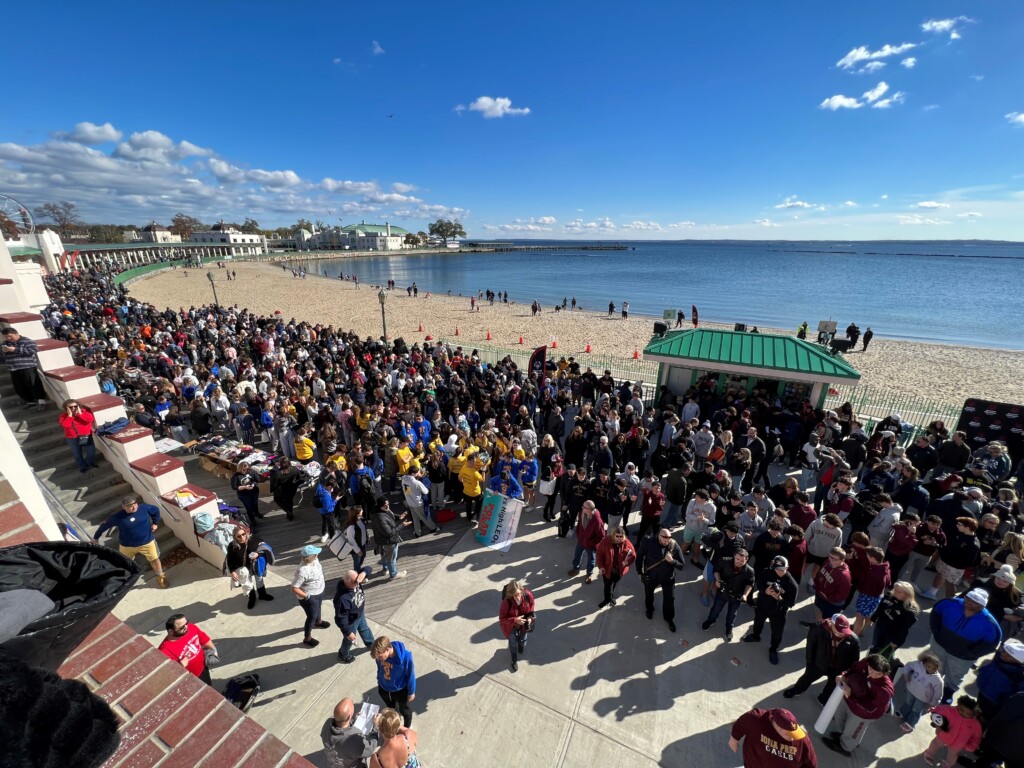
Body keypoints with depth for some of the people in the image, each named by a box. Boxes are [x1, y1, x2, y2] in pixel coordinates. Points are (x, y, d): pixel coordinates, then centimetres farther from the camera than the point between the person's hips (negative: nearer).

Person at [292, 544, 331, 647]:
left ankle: (318, 622, 63)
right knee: (311, 617, 14)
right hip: (310, 597, -8)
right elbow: (294, 588, -31)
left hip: (318, 592, 8)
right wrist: (307, 596, -24)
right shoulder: (303, 571, -39)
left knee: (317, 608, 34)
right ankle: (307, 638, 39)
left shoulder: (313, 560, -15)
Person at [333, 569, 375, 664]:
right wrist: (348, 632, -22)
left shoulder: (355, 580, -25)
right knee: (349, 640, 25)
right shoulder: (342, 598, -44)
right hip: (351, 622, -6)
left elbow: (368, 569, -16)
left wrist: (363, 573, -39)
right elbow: (341, 618, -33)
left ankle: (371, 643, 62)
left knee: (364, 629, 33)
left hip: (360, 614, 6)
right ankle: (343, 655, 56)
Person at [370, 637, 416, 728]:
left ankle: (407, 727, 57)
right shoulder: (380, 654, -29)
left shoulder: (405, 657, -41)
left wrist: (411, 692, -10)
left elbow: (411, 675, -23)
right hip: (384, 688, 3)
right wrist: (379, 682, 10)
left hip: (400, 690, -3)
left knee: (405, 710, 26)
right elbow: (379, 669, -5)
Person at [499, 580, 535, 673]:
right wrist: (515, 620, -34)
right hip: (511, 626, -3)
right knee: (513, 643, 23)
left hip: (524, 624, 3)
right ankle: (515, 661, 54)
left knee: (523, 640, 30)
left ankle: (521, 650, 66)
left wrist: (530, 617, -20)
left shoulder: (528, 595, -32)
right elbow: (502, 618, -25)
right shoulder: (507, 602, -39)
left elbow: (532, 605, -8)